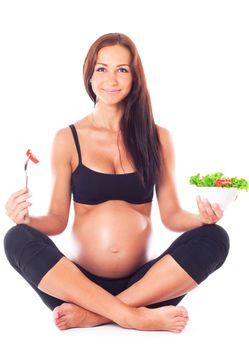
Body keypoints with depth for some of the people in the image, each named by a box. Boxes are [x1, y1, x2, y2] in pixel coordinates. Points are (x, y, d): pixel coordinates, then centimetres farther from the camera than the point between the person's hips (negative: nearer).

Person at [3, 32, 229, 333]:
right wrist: (28, 219, -16)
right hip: (80, 282, -1)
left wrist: (200, 217, -13)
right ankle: (134, 317, -28)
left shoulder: (158, 137, 7)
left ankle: (93, 315, -23)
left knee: (214, 238, -21)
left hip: (145, 284, 1)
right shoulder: (68, 139, 5)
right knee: (18, 239, -25)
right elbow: (57, 219, 5)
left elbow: (170, 215, 8)